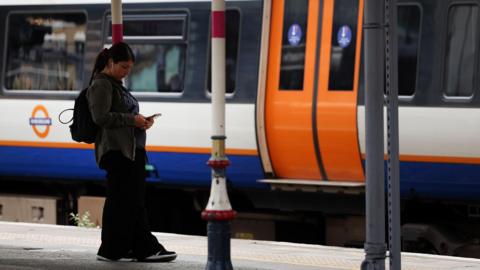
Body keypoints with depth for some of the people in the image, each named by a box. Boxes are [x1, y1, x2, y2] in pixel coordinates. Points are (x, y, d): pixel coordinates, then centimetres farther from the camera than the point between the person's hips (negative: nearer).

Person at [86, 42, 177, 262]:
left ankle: (144, 248, 8)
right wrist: (132, 120, -18)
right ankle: (111, 250, -1)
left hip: (132, 151, 10)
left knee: (135, 201, 8)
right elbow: (101, 117, -17)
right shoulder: (101, 85, -7)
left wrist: (142, 121, 9)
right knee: (120, 199, -7)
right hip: (116, 151, -10)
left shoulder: (116, 85, 23)